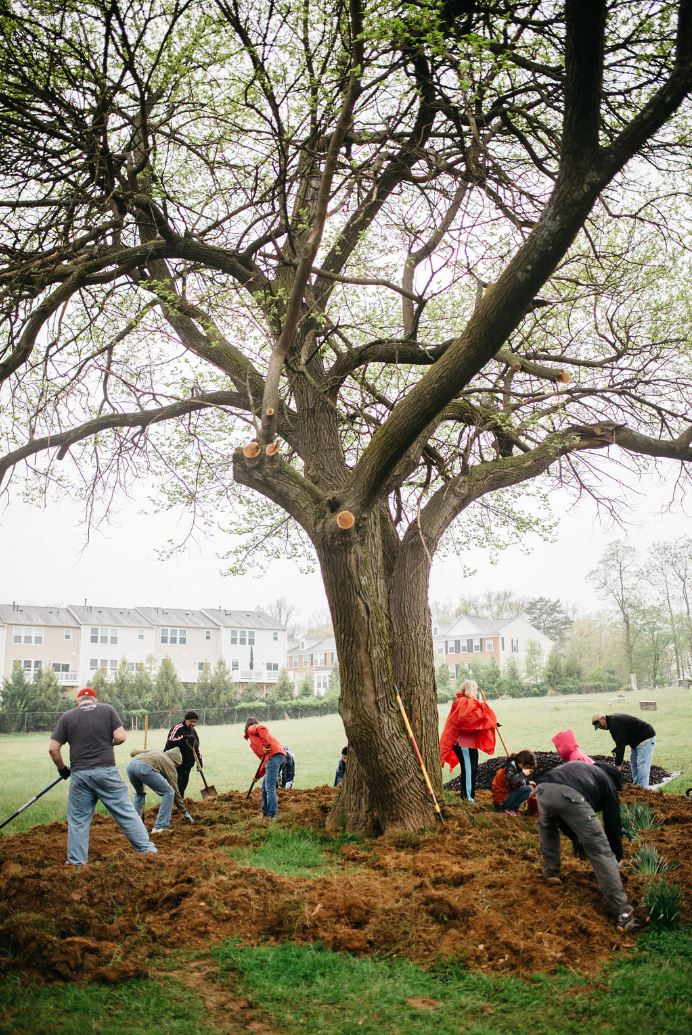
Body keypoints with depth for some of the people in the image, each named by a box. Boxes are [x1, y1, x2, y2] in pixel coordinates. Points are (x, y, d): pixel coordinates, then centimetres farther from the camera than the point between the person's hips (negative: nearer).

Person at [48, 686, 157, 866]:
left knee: (78, 820, 11)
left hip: (79, 775, 1)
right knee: (126, 812, 7)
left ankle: (76, 863, 14)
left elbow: (53, 748, 2)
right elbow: (121, 737, -4)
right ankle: (147, 849, 11)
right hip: (106, 772, 0)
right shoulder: (107, 710, 3)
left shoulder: (66, 717, 5)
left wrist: (62, 769, 17)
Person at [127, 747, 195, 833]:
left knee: (139, 793, 34)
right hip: (144, 768, -7)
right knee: (169, 792, 9)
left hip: (130, 764, 7)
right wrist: (185, 812, 30)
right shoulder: (170, 765, 22)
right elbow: (175, 791, 23)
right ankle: (160, 827, 4)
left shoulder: (156, 752, 37)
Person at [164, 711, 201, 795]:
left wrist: (199, 761, 17)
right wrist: (185, 738, -30)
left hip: (187, 764, 7)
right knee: (176, 784, -10)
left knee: (183, 785, 6)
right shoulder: (177, 728, -9)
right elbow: (170, 740, -25)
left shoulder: (193, 731, 16)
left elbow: (196, 747, 24)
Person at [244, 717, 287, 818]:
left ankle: (272, 815, -16)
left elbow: (261, 728, -11)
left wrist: (266, 744, -17)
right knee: (265, 786, 18)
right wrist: (259, 774, 30)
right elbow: (265, 759, 31)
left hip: (274, 755, -9)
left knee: (270, 787, -11)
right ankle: (265, 813, 24)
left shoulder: (251, 729, 14)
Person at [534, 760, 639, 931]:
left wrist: (574, 838, 52)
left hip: (543, 789, 5)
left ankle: (551, 873, 36)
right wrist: (617, 859, 46)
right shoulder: (607, 783, 33)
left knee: (547, 826, 40)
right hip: (570, 796, -4)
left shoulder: (579, 768, 46)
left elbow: (557, 811, 47)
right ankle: (622, 913, -1)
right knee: (600, 851, 4)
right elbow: (613, 825, 34)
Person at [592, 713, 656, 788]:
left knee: (642, 765, -14)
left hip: (646, 737, -11)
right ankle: (636, 785, 18)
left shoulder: (614, 723, -24)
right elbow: (620, 743, 12)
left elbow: (620, 745, -26)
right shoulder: (612, 721, 8)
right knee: (634, 764, 14)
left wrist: (617, 764, -22)